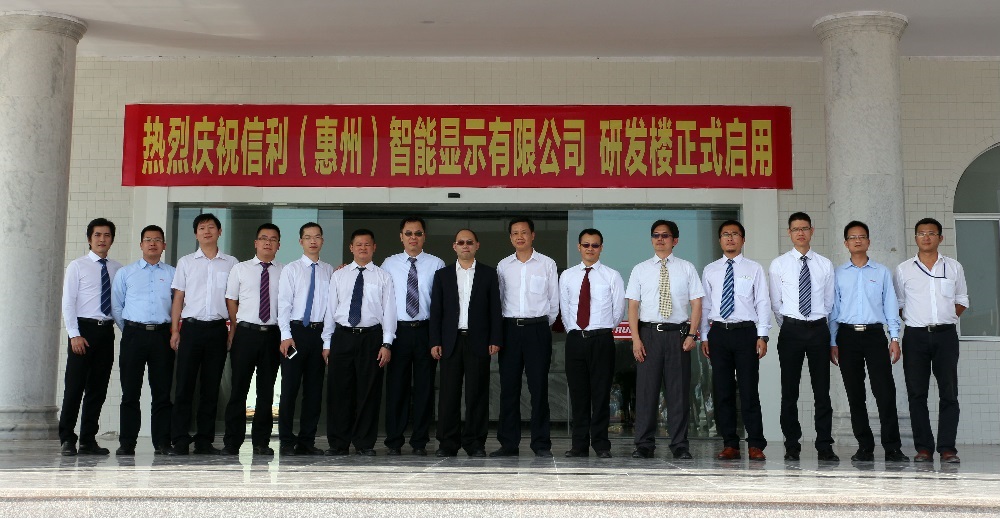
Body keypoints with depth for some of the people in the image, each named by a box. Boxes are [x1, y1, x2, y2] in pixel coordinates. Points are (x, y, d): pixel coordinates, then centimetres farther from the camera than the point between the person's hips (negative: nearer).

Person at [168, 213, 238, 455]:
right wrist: (175, 330, 1)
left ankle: (204, 441, 11)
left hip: (218, 328, 0)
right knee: (184, 385, -3)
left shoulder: (231, 263, 9)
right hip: (192, 327, 0)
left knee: (211, 387, 5)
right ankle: (180, 441, 2)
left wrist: (233, 331, 2)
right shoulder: (186, 262, 9)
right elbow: (178, 297, 8)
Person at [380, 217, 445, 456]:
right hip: (398, 330, 1)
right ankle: (393, 440, 15)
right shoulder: (389, 264, 7)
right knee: (396, 385, 5)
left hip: (426, 330, -1)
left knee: (425, 386, 4)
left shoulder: (436, 264, 3)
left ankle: (420, 441, 14)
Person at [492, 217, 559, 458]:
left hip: (538, 328, -2)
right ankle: (508, 443, 11)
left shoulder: (547, 264, 3)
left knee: (539, 387, -1)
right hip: (510, 329, 2)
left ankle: (541, 444, 6)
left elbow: (554, 300, 7)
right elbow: (499, 299, 13)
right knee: (508, 387, 4)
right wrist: (501, 328, 9)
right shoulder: (503, 265, 9)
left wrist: (545, 325, 9)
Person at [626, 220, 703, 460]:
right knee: (646, 389, 1)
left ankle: (680, 446, 8)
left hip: (678, 334, 0)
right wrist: (636, 338, -5)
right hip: (648, 333, 1)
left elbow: (696, 303, 4)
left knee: (679, 390, 1)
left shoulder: (686, 268, 7)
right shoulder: (640, 270, 9)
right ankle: (644, 445, 8)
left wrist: (692, 334, -7)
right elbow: (633, 305, 4)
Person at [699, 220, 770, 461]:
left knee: (749, 391, -5)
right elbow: (705, 305, 12)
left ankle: (755, 446, 1)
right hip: (718, 332, 2)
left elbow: (763, 303, 2)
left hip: (746, 332, -2)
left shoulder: (754, 269, 6)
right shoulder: (710, 271, 12)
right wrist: (704, 337, 6)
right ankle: (730, 445, 12)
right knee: (722, 391, 4)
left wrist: (762, 336, -6)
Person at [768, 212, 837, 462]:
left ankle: (825, 446, 7)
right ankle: (792, 446, 9)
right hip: (791, 330, -1)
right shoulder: (778, 264, 3)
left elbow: (830, 302, 12)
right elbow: (776, 303, 8)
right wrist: (787, 327, 10)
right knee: (789, 391, 2)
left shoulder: (825, 265, 7)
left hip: (819, 329, 1)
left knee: (822, 391, 2)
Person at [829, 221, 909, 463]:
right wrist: (833, 342, 3)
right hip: (847, 336, 1)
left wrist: (895, 338, -1)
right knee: (855, 395, 4)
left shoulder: (882, 272, 10)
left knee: (885, 392, -9)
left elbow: (890, 305, 7)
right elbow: (833, 309, 9)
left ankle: (892, 448, -4)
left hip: (875, 334, -1)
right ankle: (865, 447, 11)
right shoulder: (838, 274, 10)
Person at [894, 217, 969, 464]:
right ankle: (923, 447, 6)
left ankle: (947, 447, -1)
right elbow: (896, 303, 13)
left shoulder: (954, 267, 10)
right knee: (917, 393, 1)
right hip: (915, 335, 0)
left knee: (949, 392, -4)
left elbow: (962, 301, 17)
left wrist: (947, 317, 5)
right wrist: (912, 319, 2)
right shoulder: (903, 269, 8)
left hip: (946, 335, 0)